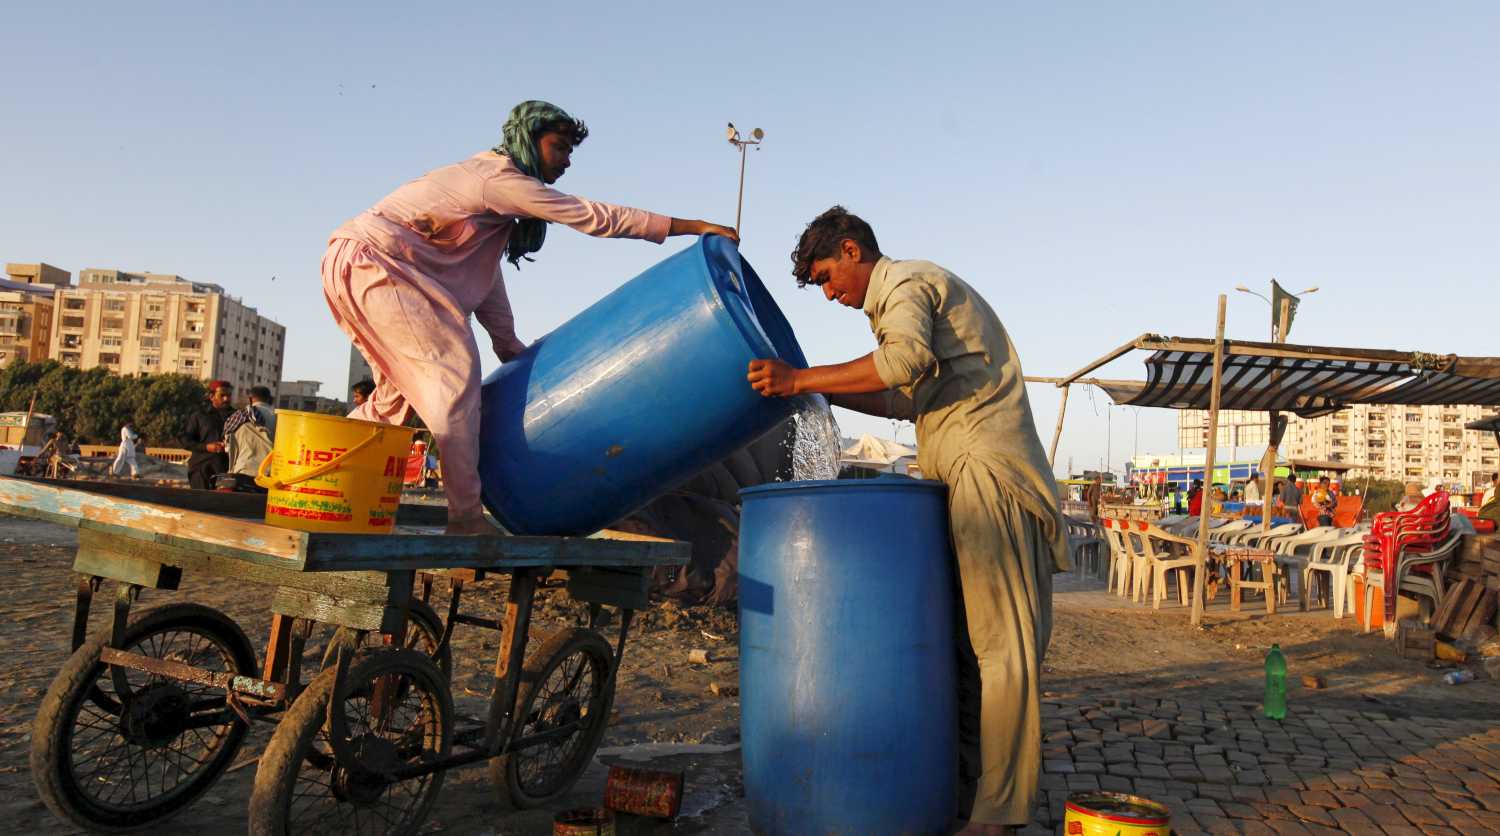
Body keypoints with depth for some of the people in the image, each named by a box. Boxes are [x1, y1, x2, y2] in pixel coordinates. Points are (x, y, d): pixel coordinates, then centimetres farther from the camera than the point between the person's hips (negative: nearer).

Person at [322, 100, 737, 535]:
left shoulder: (491, 182, 18)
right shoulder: (500, 179, -12)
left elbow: (483, 277, 19)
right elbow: (593, 217, -16)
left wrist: (510, 348, 19)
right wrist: (692, 226, -13)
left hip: (357, 263, 10)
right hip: (372, 259, -10)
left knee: (405, 384, 15)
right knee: (454, 371, -13)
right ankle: (465, 516, -12)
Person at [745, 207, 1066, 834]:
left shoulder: (905, 282, -5)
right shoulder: (913, 290, 26)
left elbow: (908, 361, -26)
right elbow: (908, 399, 25)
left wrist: (802, 379, -23)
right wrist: (823, 392, 16)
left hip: (988, 471, -10)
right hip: (966, 482, 10)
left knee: (1003, 639, -8)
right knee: (964, 638, 9)